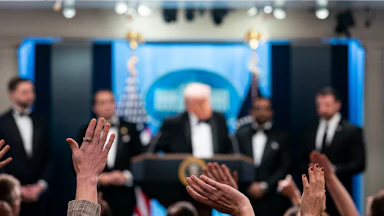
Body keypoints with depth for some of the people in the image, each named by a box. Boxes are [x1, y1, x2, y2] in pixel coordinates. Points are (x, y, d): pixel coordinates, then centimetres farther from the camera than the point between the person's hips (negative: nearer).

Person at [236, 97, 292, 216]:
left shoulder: (281, 137, 6)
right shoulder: (241, 134, 10)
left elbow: (285, 168, 1)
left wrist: (264, 186, -6)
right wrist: (248, 186, -4)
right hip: (244, 198, 1)